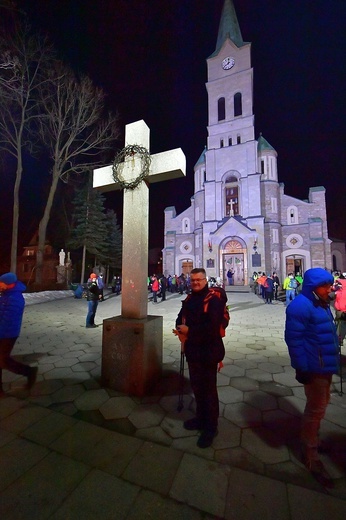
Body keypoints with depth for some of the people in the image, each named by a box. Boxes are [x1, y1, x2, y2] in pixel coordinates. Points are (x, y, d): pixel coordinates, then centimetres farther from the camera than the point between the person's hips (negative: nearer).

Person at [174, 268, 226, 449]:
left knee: (209, 389, 8)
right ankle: (201, 418, 43)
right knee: (197, 386, 22)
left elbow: (212, 326, -28)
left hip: (208, 352, -7)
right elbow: (181, 317, 14)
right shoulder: (189, 299, 8)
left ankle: (211, 427, 28)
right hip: (192, 350, 8)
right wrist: (180, 328, -9)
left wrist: (189, 330, -22)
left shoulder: (214, 299, -18)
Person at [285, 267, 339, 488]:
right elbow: (293, 338, -26)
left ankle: (311, 440, 46)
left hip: (325, 364, 10)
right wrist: (302, 368, -23)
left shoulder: (320, 303, 8)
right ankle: (311, 455, 24)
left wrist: (332, 361, 18)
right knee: (316, 408, 4)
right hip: (314, 367, -10)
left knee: (320, 404, 24)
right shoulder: (301, 305, -24)